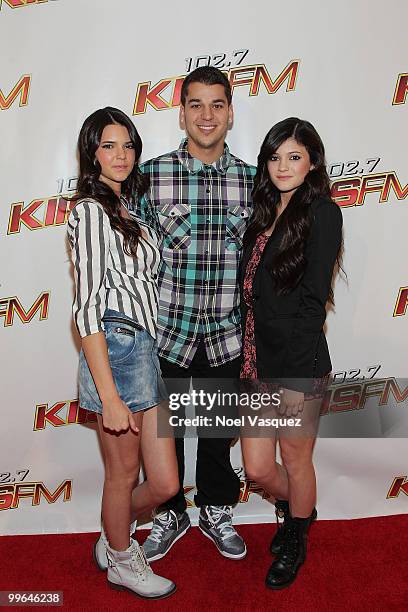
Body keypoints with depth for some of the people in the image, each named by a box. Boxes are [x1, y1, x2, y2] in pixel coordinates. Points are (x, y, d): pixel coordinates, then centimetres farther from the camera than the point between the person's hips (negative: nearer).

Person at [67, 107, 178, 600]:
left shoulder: (129, 209, 16)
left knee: (165, 483, 12)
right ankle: (121, 561, 39)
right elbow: (88, 308, -16)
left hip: (146, 351, 8)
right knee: (124, 475, 13)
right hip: (117, 351, -8)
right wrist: (109, 396, -19)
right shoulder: (91, 211, -9)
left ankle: (113, 535, 41)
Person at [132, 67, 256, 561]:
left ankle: (215, 511, 43)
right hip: (166, 330, -1)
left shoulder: (251, 179, 0)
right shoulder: (151, 174, -7)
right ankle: (171, 514, 41)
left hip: (225, 333, 2)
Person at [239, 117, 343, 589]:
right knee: (257, 468, 14)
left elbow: (313, 295, -13)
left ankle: (296, 541, 41)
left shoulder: (322, 212, -8)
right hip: (257, 359, 6)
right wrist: (250, 355, 4)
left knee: (295, 462, 13)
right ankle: (298, 509, 46)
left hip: (298, 363, -6)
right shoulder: (265, 214, 12)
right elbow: (253, 293, 11)